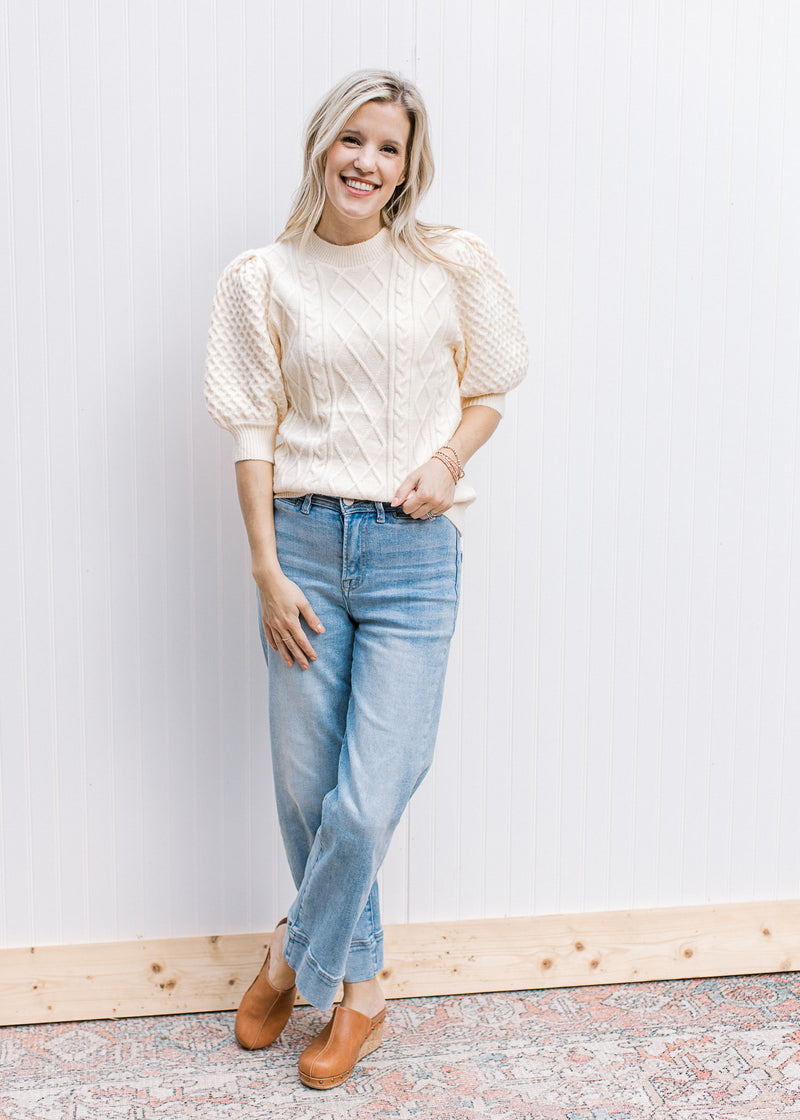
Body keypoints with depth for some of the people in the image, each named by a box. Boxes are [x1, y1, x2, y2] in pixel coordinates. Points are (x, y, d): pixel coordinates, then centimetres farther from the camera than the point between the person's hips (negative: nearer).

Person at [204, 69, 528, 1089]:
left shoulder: (451, 266, 4)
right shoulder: (264, 278, 4)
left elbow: (487, 392, 14)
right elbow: (254, 432, 3)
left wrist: (448, 461, -7)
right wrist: (267, 571, -3)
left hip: (412, 552, -1)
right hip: (303, 542, 1)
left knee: (370, 797, -6)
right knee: (304, 787, 6)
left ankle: (293, 960, 23)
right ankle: (361, 989, 31)